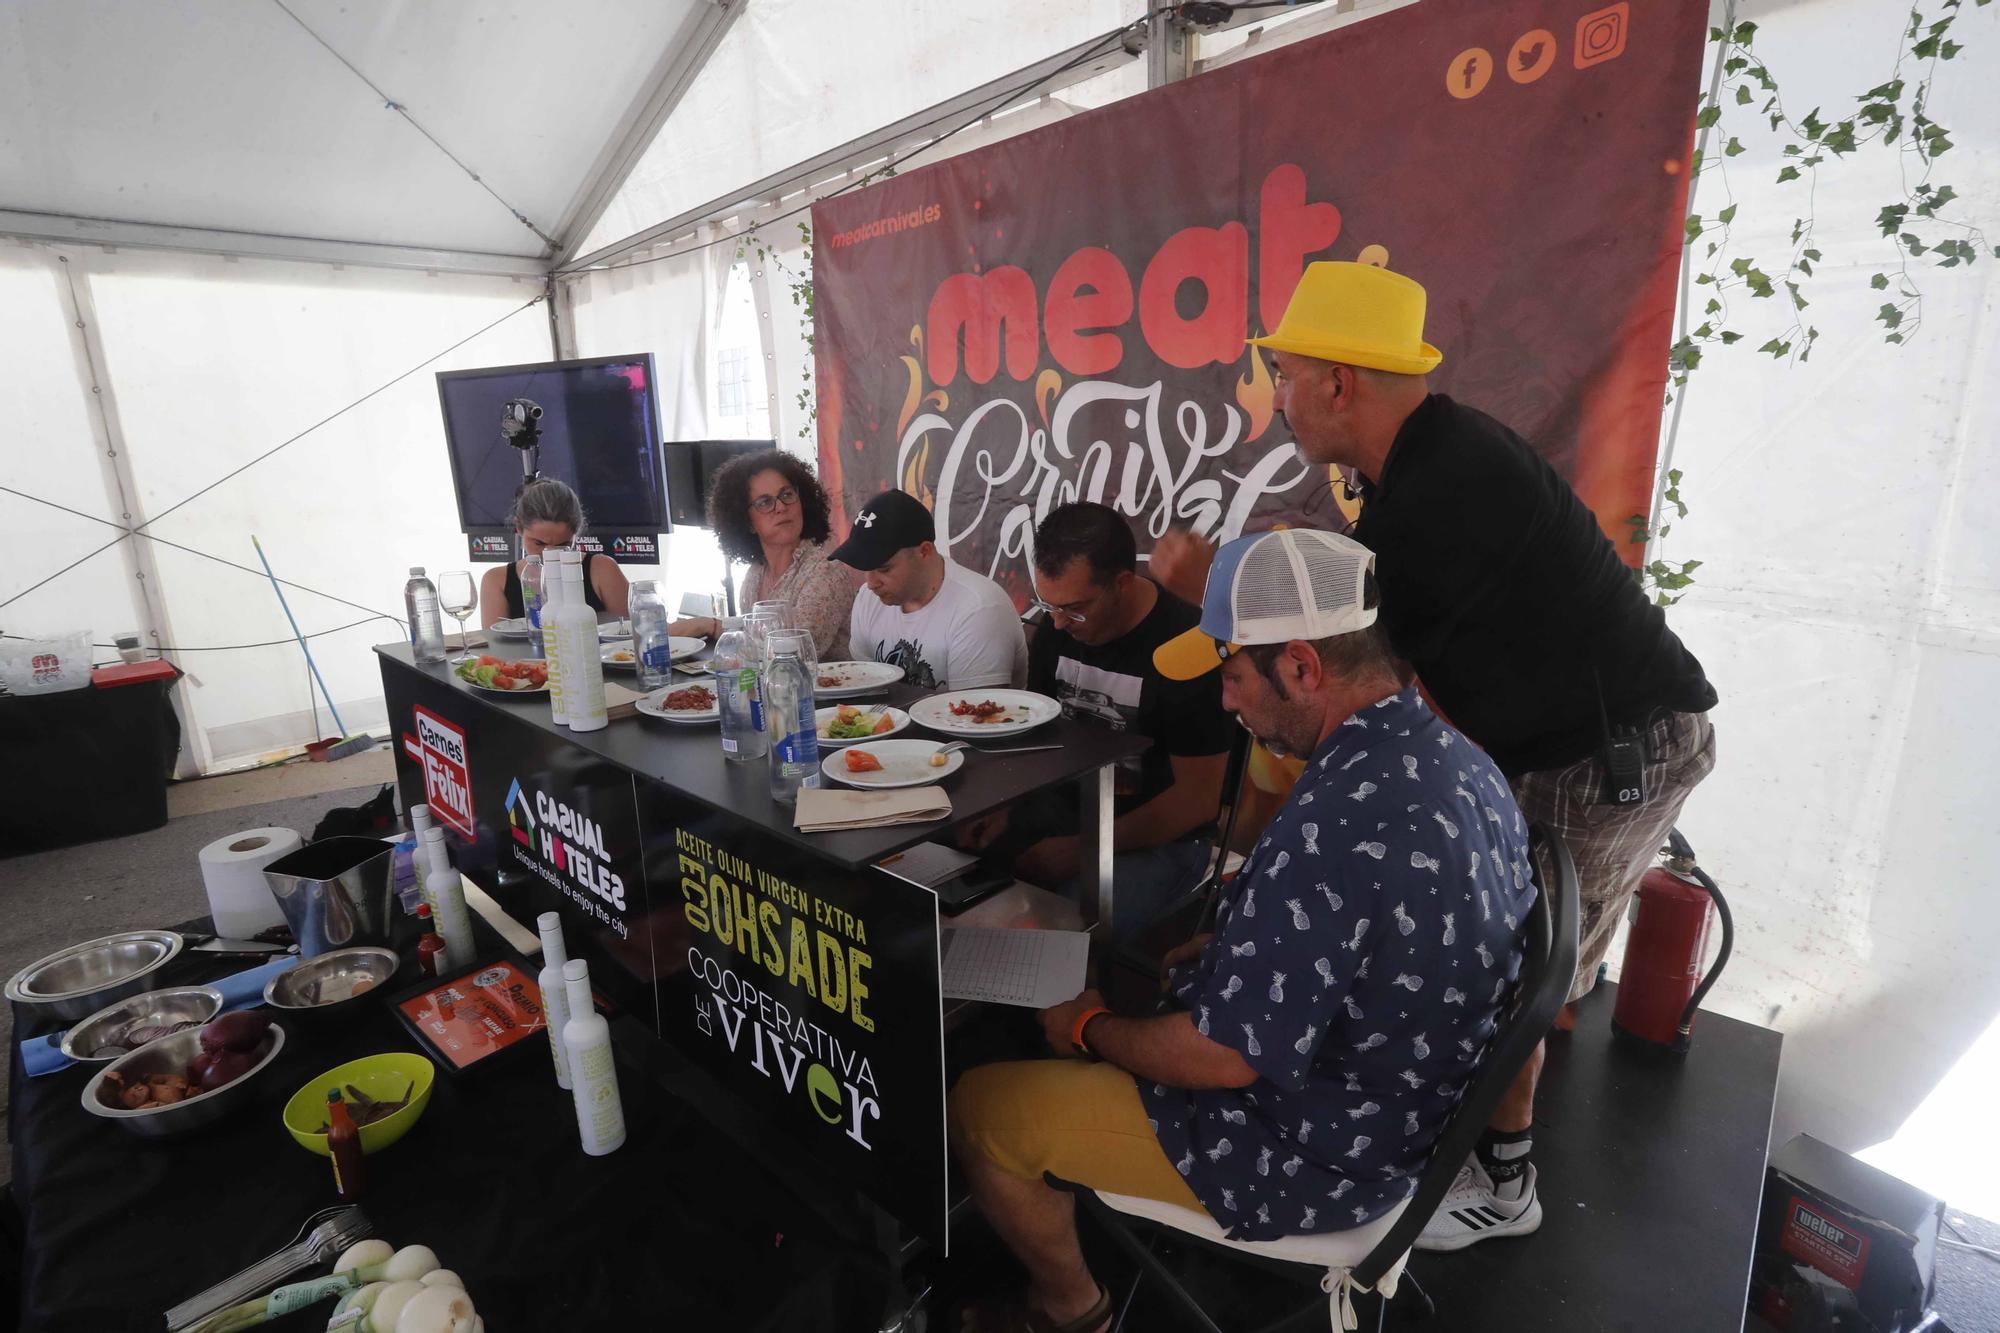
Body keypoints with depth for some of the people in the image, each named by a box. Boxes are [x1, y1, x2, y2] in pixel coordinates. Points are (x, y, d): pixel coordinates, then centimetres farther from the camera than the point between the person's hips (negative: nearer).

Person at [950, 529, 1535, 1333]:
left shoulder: (1332, 828, -36)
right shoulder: (1456, 757, -5)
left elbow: (1224, 1054, -26)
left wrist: (1088, 1027, -9)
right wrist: (1209, 952, 5)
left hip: (1318, 1160, -9)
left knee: (976, 1110, 0)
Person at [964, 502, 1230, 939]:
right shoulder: (1056, 629, -3)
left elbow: (1198, 798, -17)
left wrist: (1082, 850, -20)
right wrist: (1000, 804, -11)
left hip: (1158, 836, -5)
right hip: (1064, 805, 6)